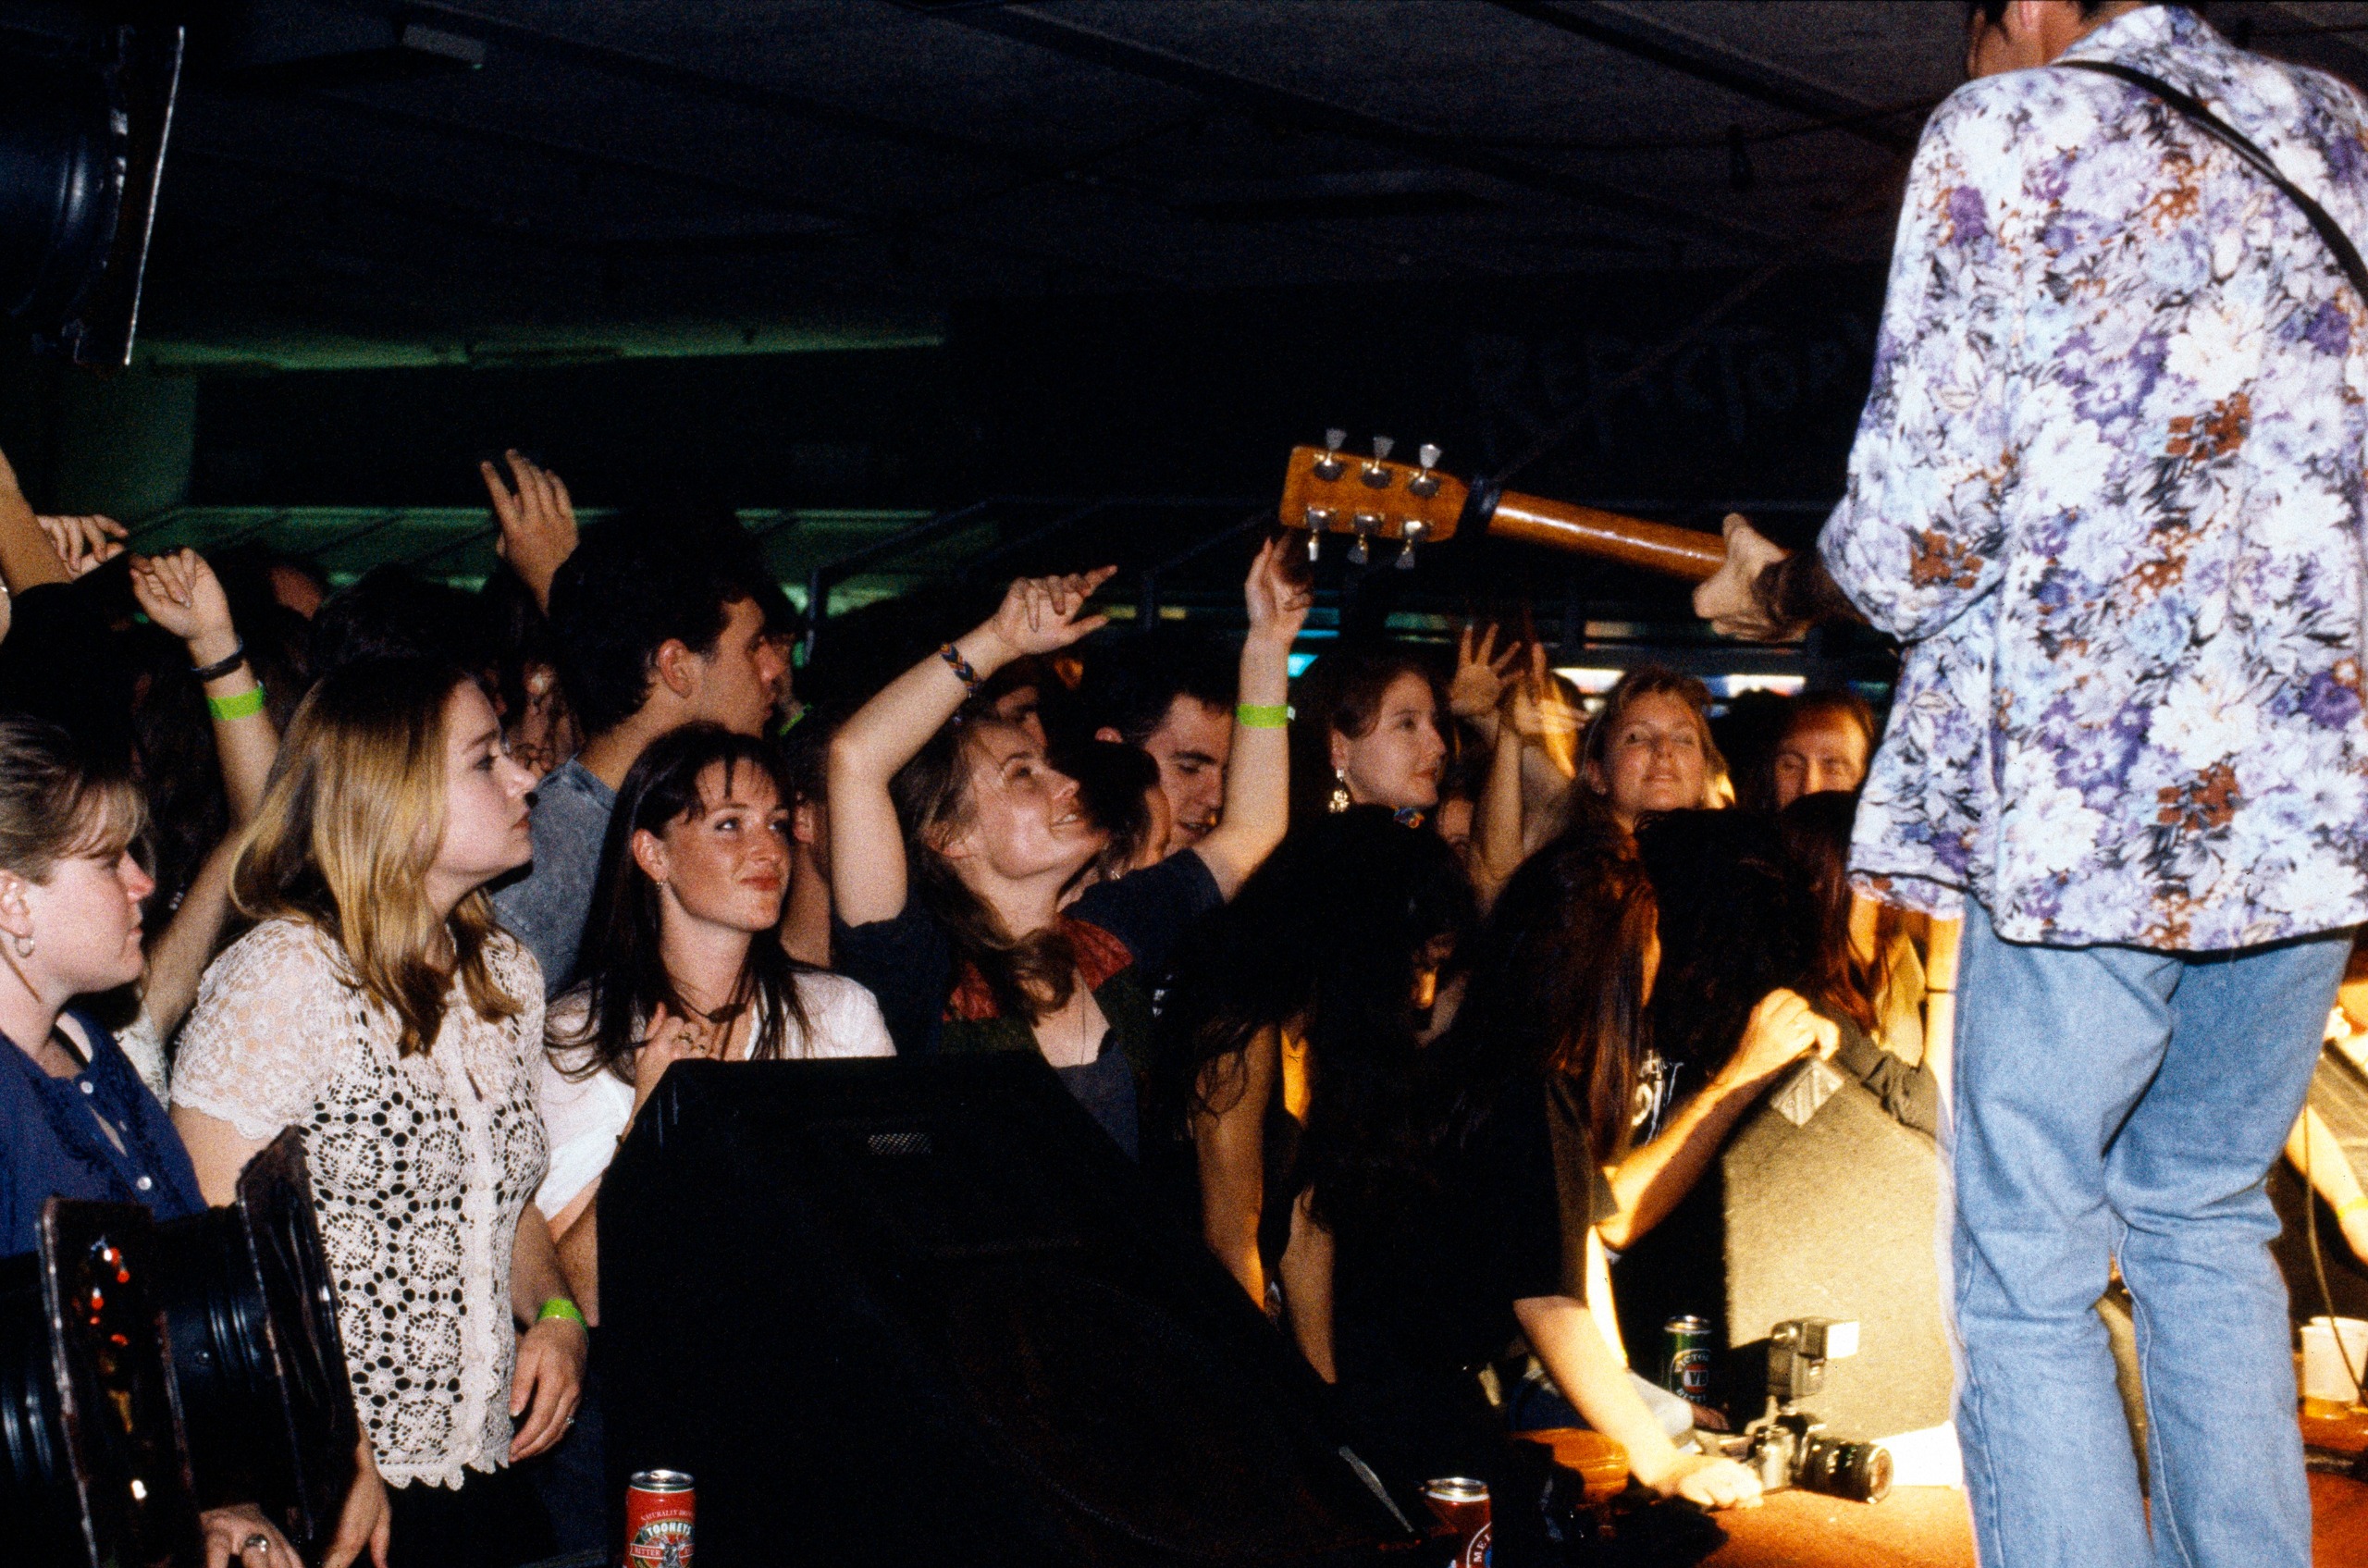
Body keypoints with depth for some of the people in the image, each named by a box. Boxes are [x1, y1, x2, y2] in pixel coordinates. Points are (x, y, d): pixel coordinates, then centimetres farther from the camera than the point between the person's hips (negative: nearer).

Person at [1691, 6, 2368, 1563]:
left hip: (2096, 793, -6)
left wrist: (1782, 594, 13)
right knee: (2204, 1218, 21)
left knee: (2030, 1272, 1)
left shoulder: (2007, 129, -2)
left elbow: (1915, 531, -6)